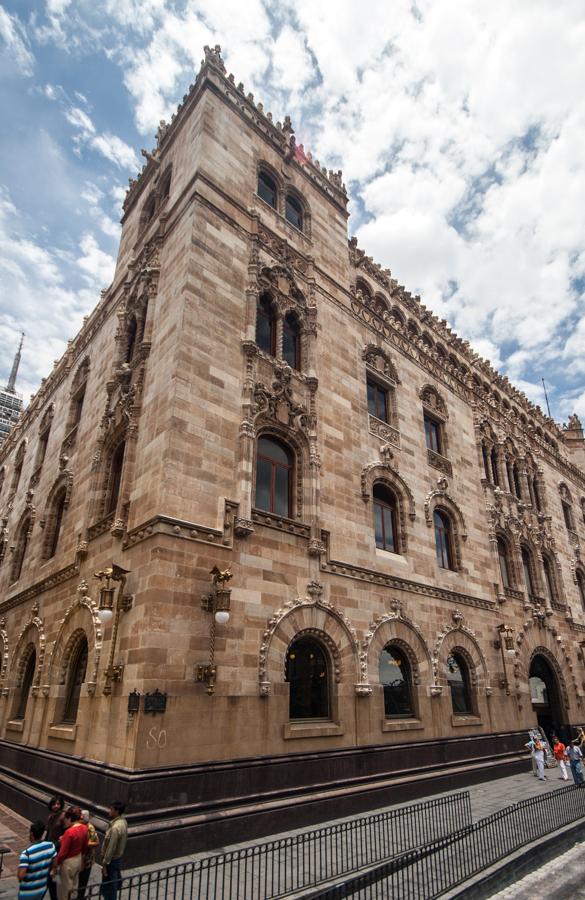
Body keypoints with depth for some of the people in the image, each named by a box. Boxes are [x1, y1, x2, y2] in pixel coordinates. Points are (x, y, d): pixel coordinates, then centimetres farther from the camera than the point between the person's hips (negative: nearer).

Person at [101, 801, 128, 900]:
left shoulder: (115, 827, -31)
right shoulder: (123, 821, -2)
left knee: (108, 887, 7)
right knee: (115, 883, 23)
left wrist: (104, 864, -17)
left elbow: (111, 848, -27)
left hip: (112, 860, -8)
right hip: (118, 857, 8)